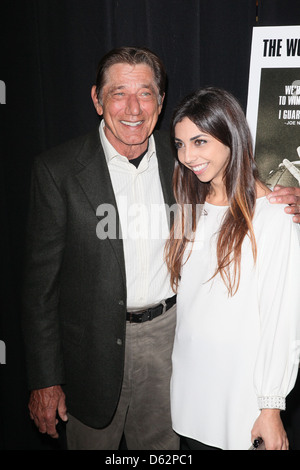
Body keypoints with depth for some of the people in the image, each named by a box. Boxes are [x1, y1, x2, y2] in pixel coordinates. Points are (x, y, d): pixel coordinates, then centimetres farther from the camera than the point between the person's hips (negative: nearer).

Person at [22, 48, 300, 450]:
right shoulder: (58, 170, -12)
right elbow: (42, 280, -10)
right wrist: (44, 379, -9)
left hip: (168, 335, 3)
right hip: (95, 346, -2)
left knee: (162, 443, 22)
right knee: (93, 440, 19)